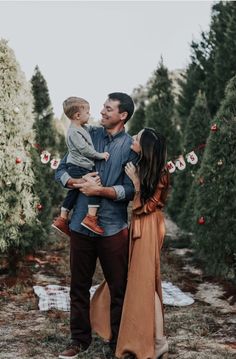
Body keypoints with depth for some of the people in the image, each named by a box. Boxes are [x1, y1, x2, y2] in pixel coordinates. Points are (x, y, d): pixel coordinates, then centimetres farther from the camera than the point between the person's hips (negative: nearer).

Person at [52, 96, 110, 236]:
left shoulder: (83, 128, 12)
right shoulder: (74, 132, -18)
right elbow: (85, 149, -22)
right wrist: (100, 155, -14)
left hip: (75, 168, 11)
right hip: (79, 168, -11)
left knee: (73, 192, 18)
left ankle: (62, 219, 26)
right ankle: (91, 217, -20)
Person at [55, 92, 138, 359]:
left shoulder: (131, 146, -3)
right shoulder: (88, 136, 7)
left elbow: (131, 190, -10)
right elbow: (61, 171, 8)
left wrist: (99, 190, -18)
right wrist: (76, 182, -11)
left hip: (113, 227, -3)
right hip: (81, 224, 3)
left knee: (118, 289, 6)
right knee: (79, 285, 12)